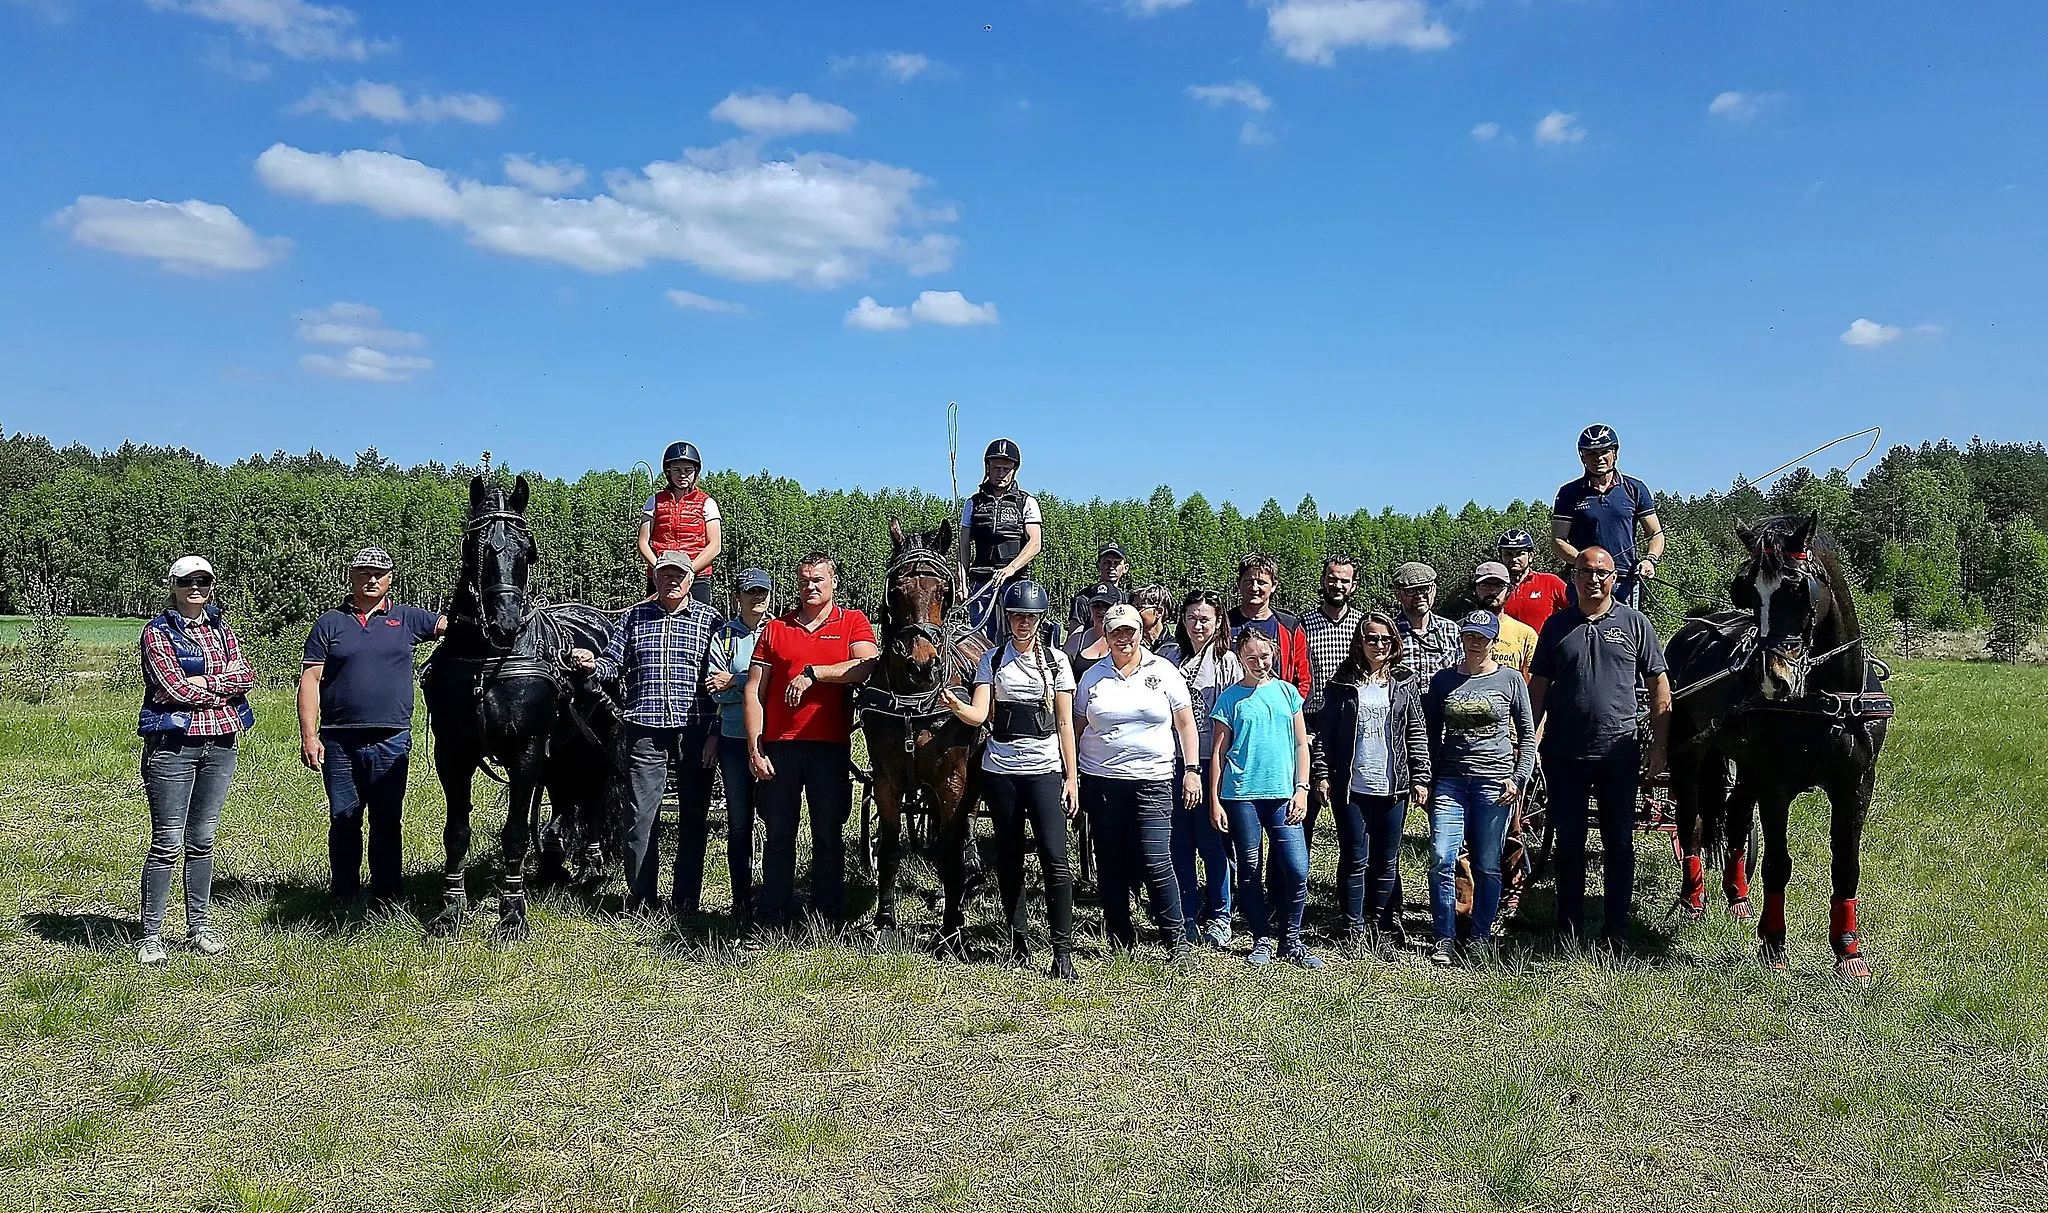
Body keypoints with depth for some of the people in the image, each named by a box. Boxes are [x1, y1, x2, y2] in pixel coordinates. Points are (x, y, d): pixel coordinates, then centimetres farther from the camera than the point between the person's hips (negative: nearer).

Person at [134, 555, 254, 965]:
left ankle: (199, 925, 19)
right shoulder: (157, 632, -1)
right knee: (167, 843, -4)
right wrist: (224, 689, -4)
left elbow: (246, 675, 2)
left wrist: (203, 682, -11)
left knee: (202, 840, 11)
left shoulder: (221, 630, 15)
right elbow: (174, 688, -13)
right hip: (173, 744, -5)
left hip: (220, 744, 5)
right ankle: (151, 936, 3)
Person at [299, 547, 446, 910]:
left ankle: (387, 898, 15)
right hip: (338, 741, 0)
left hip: (392, 741, 0)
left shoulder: (406, 619, 9)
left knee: (387, 822, 6)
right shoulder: (329, 623, 7)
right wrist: (308, 736, -4)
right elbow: (310, 680, 3)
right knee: (343, 821, 8)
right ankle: (342, 897, 21)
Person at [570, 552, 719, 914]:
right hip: (644, 731, 1)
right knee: (640, 816, 2)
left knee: (693, 816, 5)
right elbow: (613, 666, 12)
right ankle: (639, 900, 14)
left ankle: (685, 901, 16)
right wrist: (592, 664, -7)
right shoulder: (634, 617, 13)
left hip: (694, 731, -1)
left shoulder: (709, 619, 7)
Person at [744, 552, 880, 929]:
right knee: (779, 835, 8)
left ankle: (830, 920, 14)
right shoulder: (775, 628, 12)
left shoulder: (853, 622, 7)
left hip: (831, 746, -2)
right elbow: (754, 691, 7)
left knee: (829, 835, 6)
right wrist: (754, 748, -2)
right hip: (779, 745, 2)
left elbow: (867, 666, -12)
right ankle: (774, 918, 17)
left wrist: (811, 673, -14)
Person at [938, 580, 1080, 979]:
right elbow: (979, 714, -4)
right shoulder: (993, 659, 7)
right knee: (1008, 859, 7)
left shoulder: (1056, 660, 5)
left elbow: (1065, 724, 6)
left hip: (1044, 770, -1)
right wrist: (957, 706, -26)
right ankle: (1019, 940, 20)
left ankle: (1063, 950, -7)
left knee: (1055, 860, -11)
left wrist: (1071, 778, 1)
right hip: (999, 770, 2)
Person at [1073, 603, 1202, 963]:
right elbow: (1077, 728, 14)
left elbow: (1185, 722, 7)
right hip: (1101, 781, 2)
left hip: (1151, 782, -2)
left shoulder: (1164, 671, 5)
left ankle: (1177, 939, 2)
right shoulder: (1093, 677, 8)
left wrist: (1191, 770, 0)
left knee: (1155, 863, -10)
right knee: (1110, 864, 7)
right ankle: (1120, 940, 19)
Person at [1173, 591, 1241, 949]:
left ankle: (1219, 918, 17)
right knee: (1180, 843, 8)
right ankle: (1187, 919, 19)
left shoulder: (1227, 661, -1)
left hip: (1212, 763, -4)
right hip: (1175, 761, 4)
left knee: (1213, 842, 3)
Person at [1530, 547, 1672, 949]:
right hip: (1563, 753, 1)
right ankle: (1568, 930, 18)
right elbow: (1538, 687, 9)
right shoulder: (1556, 625, 6)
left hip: (1618, 751, -1)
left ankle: (1616, 931, 16)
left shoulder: (1634, 622, 3)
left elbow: (1658, 684, 5)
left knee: (1619, 844, 6)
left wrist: (1660, 745, 0)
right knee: (1569, 843, 8)